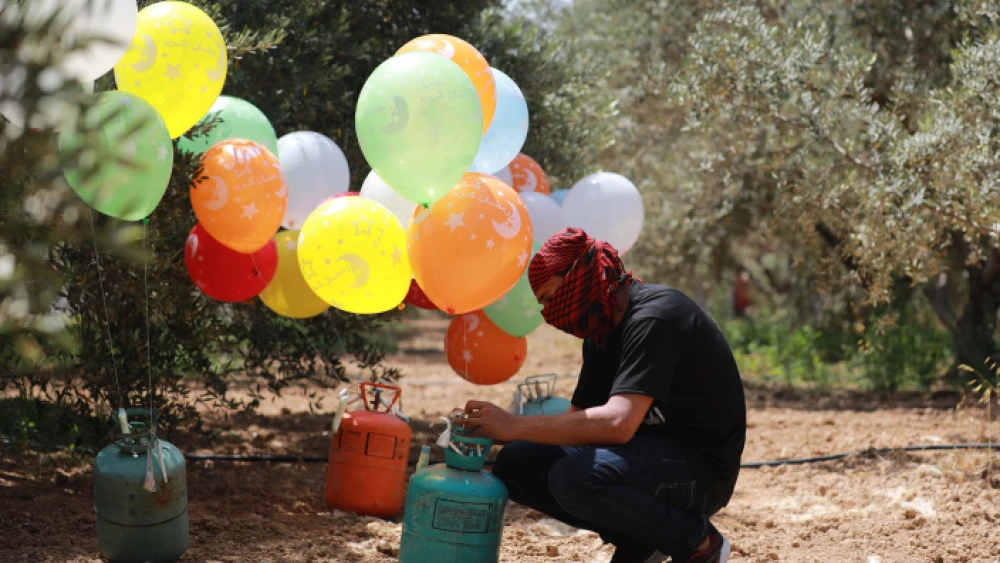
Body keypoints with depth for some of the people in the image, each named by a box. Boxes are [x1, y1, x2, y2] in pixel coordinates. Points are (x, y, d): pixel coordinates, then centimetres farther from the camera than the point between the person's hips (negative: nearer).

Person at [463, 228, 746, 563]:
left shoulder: (653, 318, -21)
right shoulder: (601, 331, 9)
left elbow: (618, 423, -33)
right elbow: (581, 418, 10)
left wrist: (515, 425, -29)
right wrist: (496, 432, -6)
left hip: (700, 468, -9)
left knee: (576, 475, -33)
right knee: (515, 464, 0)